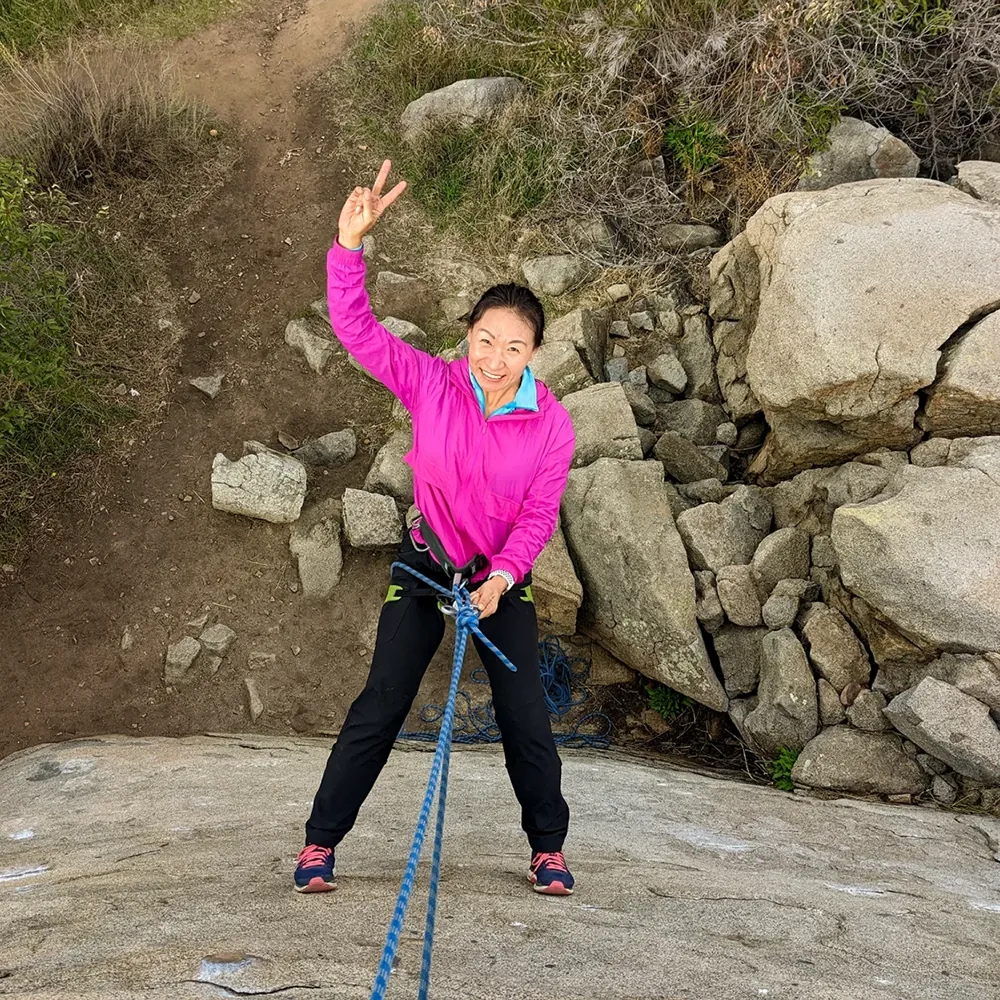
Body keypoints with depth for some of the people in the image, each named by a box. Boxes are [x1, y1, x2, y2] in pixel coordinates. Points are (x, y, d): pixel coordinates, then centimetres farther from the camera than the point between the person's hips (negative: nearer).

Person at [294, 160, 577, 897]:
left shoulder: (552, 425, -16)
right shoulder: (432, 383, -17)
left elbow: (539, 515, -11)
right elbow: (357, 329, -23)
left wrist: (501, 576, -24)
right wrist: (351, 243, -35)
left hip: (502, 576, 1)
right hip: (426, 564, 0)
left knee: (526, 716, 3)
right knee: (381, 705, 0)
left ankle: (549, 847, 22)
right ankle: (322, 841, 12)